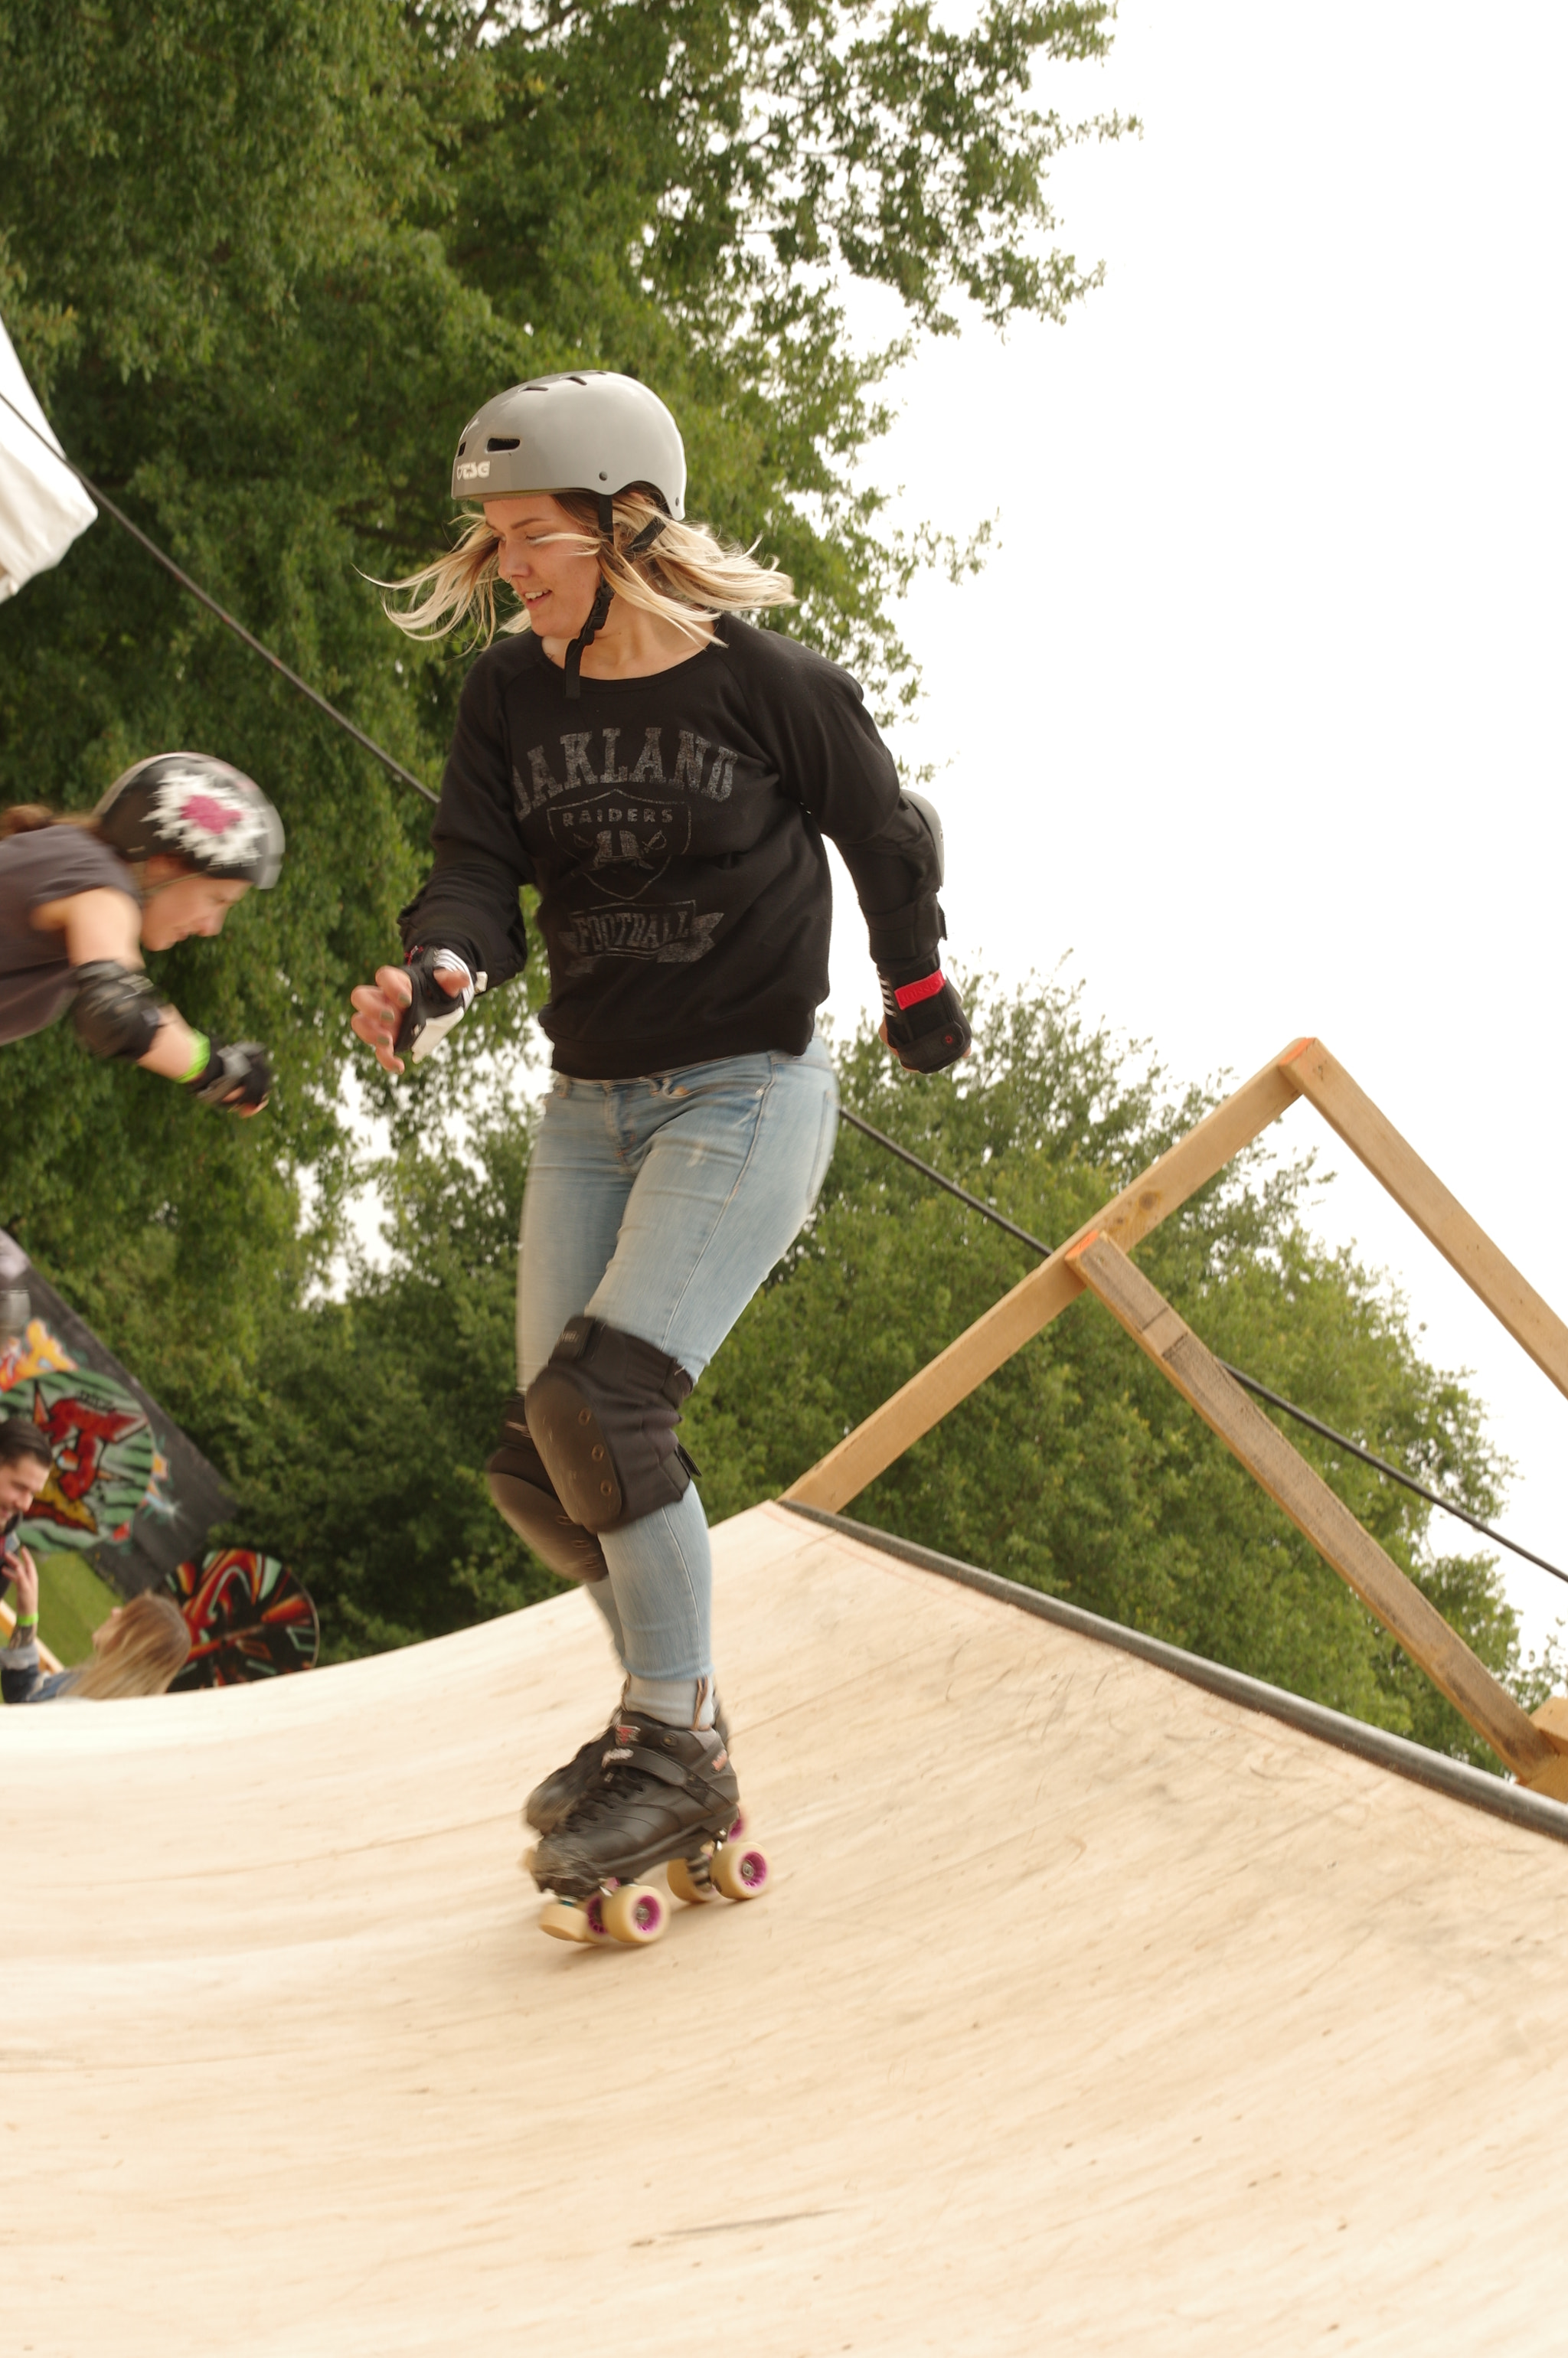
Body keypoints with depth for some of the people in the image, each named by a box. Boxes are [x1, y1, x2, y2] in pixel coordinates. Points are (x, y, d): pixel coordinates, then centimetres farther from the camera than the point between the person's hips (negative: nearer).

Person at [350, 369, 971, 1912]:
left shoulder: (772, 686, -11)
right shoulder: (512, 693, 1)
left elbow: (889, 844, 4)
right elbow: (478, 864, -8)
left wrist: (918, 997, 17)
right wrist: (438, 972, -30)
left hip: (748, 1095, -6)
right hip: (590, 1107, 6)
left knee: (597, 1399, -22)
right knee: (541, 1466, 4)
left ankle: (680, 1749, -8)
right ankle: (665, 1695, 28)